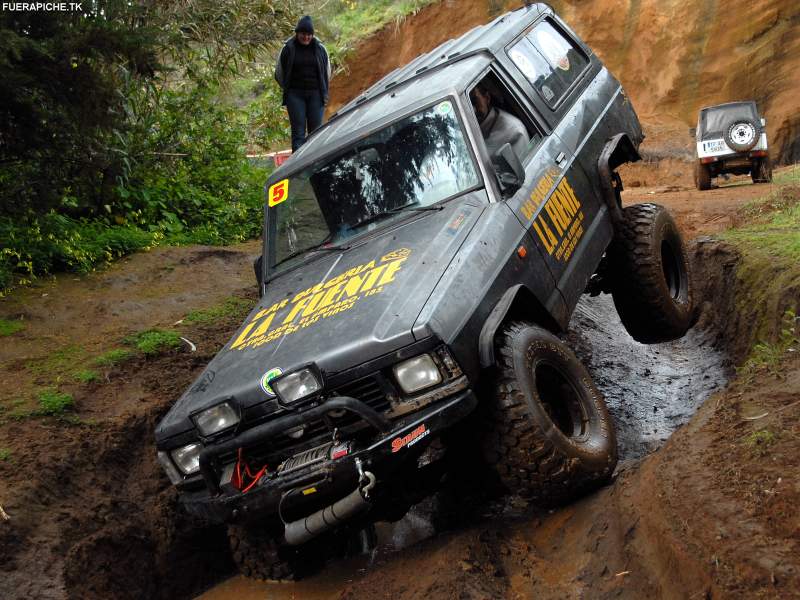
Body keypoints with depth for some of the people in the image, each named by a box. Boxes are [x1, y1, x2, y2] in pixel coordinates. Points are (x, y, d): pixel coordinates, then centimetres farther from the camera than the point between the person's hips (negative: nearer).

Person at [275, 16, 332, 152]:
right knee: (298, 132, -6)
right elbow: (279, 74, 10)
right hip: (295, 95, -2)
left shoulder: (320, 49, 4)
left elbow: (327, 73, 15)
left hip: (316, 94, 2)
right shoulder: (288, 49, 0)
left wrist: (323, 92, 12)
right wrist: (289, 90, 11)